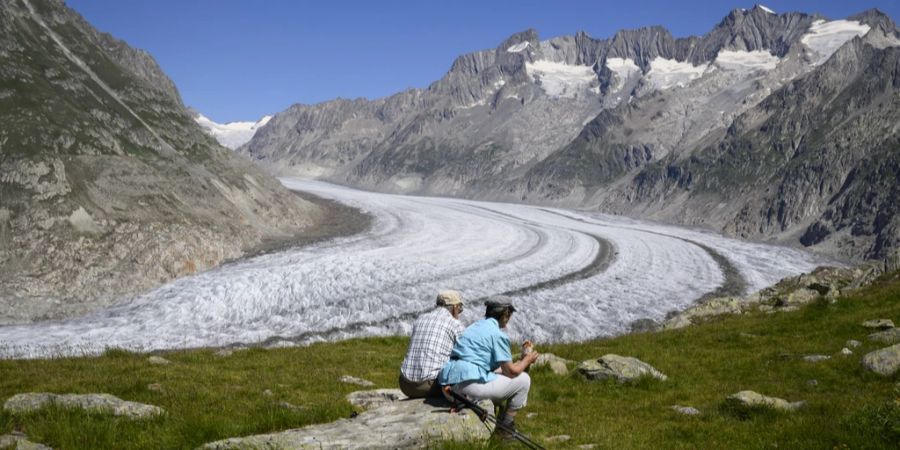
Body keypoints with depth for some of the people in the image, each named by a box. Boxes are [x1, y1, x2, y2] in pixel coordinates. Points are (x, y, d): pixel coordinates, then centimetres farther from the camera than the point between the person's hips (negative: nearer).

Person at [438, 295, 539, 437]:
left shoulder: (475, 326, 21)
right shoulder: (497, 334, -5)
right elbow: (511, 371, -5)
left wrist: (521, 359, 34)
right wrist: (528, 360, 14)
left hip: (450, 384, 9)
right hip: (470, 382, -9)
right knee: (523, 379, 6)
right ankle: (506, 427, 14)